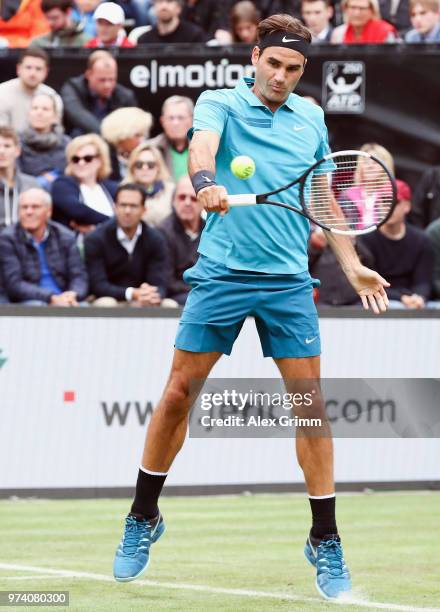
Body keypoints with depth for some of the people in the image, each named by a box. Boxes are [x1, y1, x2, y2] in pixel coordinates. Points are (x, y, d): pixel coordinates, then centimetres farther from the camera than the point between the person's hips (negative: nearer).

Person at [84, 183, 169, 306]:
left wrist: (151, 296, -34)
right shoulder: (95, 240, -7)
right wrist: (132, 294, -31)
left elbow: (159, 284, -8)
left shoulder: (155, 240, 0)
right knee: (106, 304, -35)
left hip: (141, 301, 2)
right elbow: (98, 285, -14)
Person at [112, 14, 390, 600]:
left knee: (310, 404, -2)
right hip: (220, 275, -2)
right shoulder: (219, 104, 0)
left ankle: (325, 542, 6)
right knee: (178, 395, 0)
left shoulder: (311, 118, 12)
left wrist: (352, 265, 17)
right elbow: (202, 146, -21)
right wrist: (208, 183, -43)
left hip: (289, 282, 2)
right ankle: (143, 520, 17)